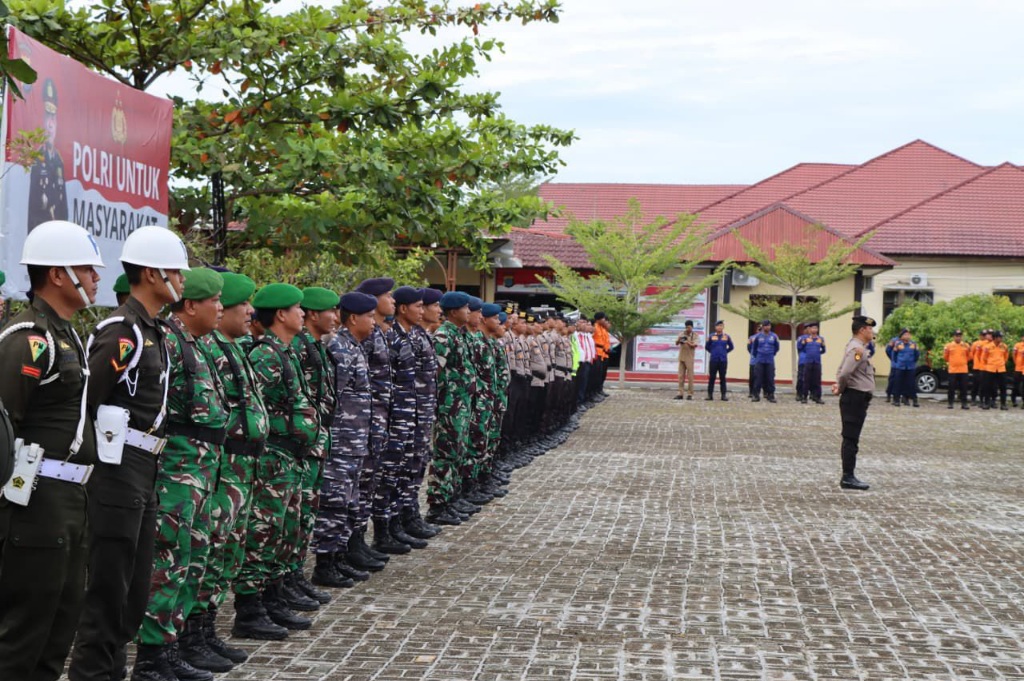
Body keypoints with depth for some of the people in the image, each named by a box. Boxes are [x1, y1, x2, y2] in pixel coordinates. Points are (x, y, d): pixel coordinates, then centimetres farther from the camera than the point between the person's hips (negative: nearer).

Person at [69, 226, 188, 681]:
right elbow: (85, 403, -19)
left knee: (136, 587, 15)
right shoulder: (121, 331, -15)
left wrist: (149, 460, 12)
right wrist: (90, 456, -13)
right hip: (118, 469, -10)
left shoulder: (151, 332, 16)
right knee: (109, 586, -3)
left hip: (143, 471, 10)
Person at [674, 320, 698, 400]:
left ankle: (690, 394, 0)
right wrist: (679, 340, -24)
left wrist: (688, 343, -31)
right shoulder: (682, 334, 7)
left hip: (689, 358, -3)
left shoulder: (695, 335, -1)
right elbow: (676, 343, -1)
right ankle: (680, 393, 4)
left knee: (690, 376, -3)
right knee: (681, 376, 3)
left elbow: (695, 345, -13)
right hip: (681, 357, 3)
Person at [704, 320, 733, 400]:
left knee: (722, 378, 3)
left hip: (723, 360, 0)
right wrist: (713, 352, 10)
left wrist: (725, 352, 9)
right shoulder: (711, 336, 4)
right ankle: (710, 394, 4)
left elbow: (731, 347, 17)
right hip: (713, 360, 0)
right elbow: (707, 347, 15)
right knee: (712, 377, 0)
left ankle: (724, 395, 5)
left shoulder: (726, 337, 5)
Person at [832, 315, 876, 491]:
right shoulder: (857, 349, -17)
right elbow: (845, 373, -27)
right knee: (851, 439, -7)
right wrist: (841, 388, -9)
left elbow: (843, 372, 21)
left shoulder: (858, 348, 17)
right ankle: (848, 478, -5)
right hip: (855, 398, -10)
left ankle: (848, 476, 17)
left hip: (856, 399, 10)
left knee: (851, 439, 12)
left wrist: (838, 386, 4)